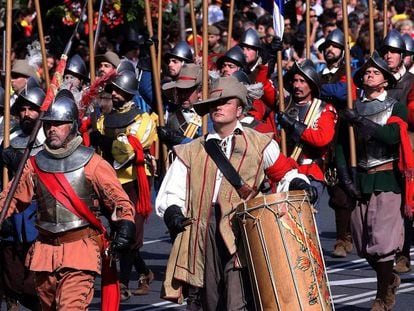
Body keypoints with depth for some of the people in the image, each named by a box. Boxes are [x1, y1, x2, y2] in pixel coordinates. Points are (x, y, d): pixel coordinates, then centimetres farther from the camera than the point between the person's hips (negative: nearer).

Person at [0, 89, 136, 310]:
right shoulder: (35, 165, 8)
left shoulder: (92, 164, -3)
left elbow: (119, 200, -3)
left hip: (80, 251, -5)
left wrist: (125, 225, -19)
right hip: (45, 251, 5)